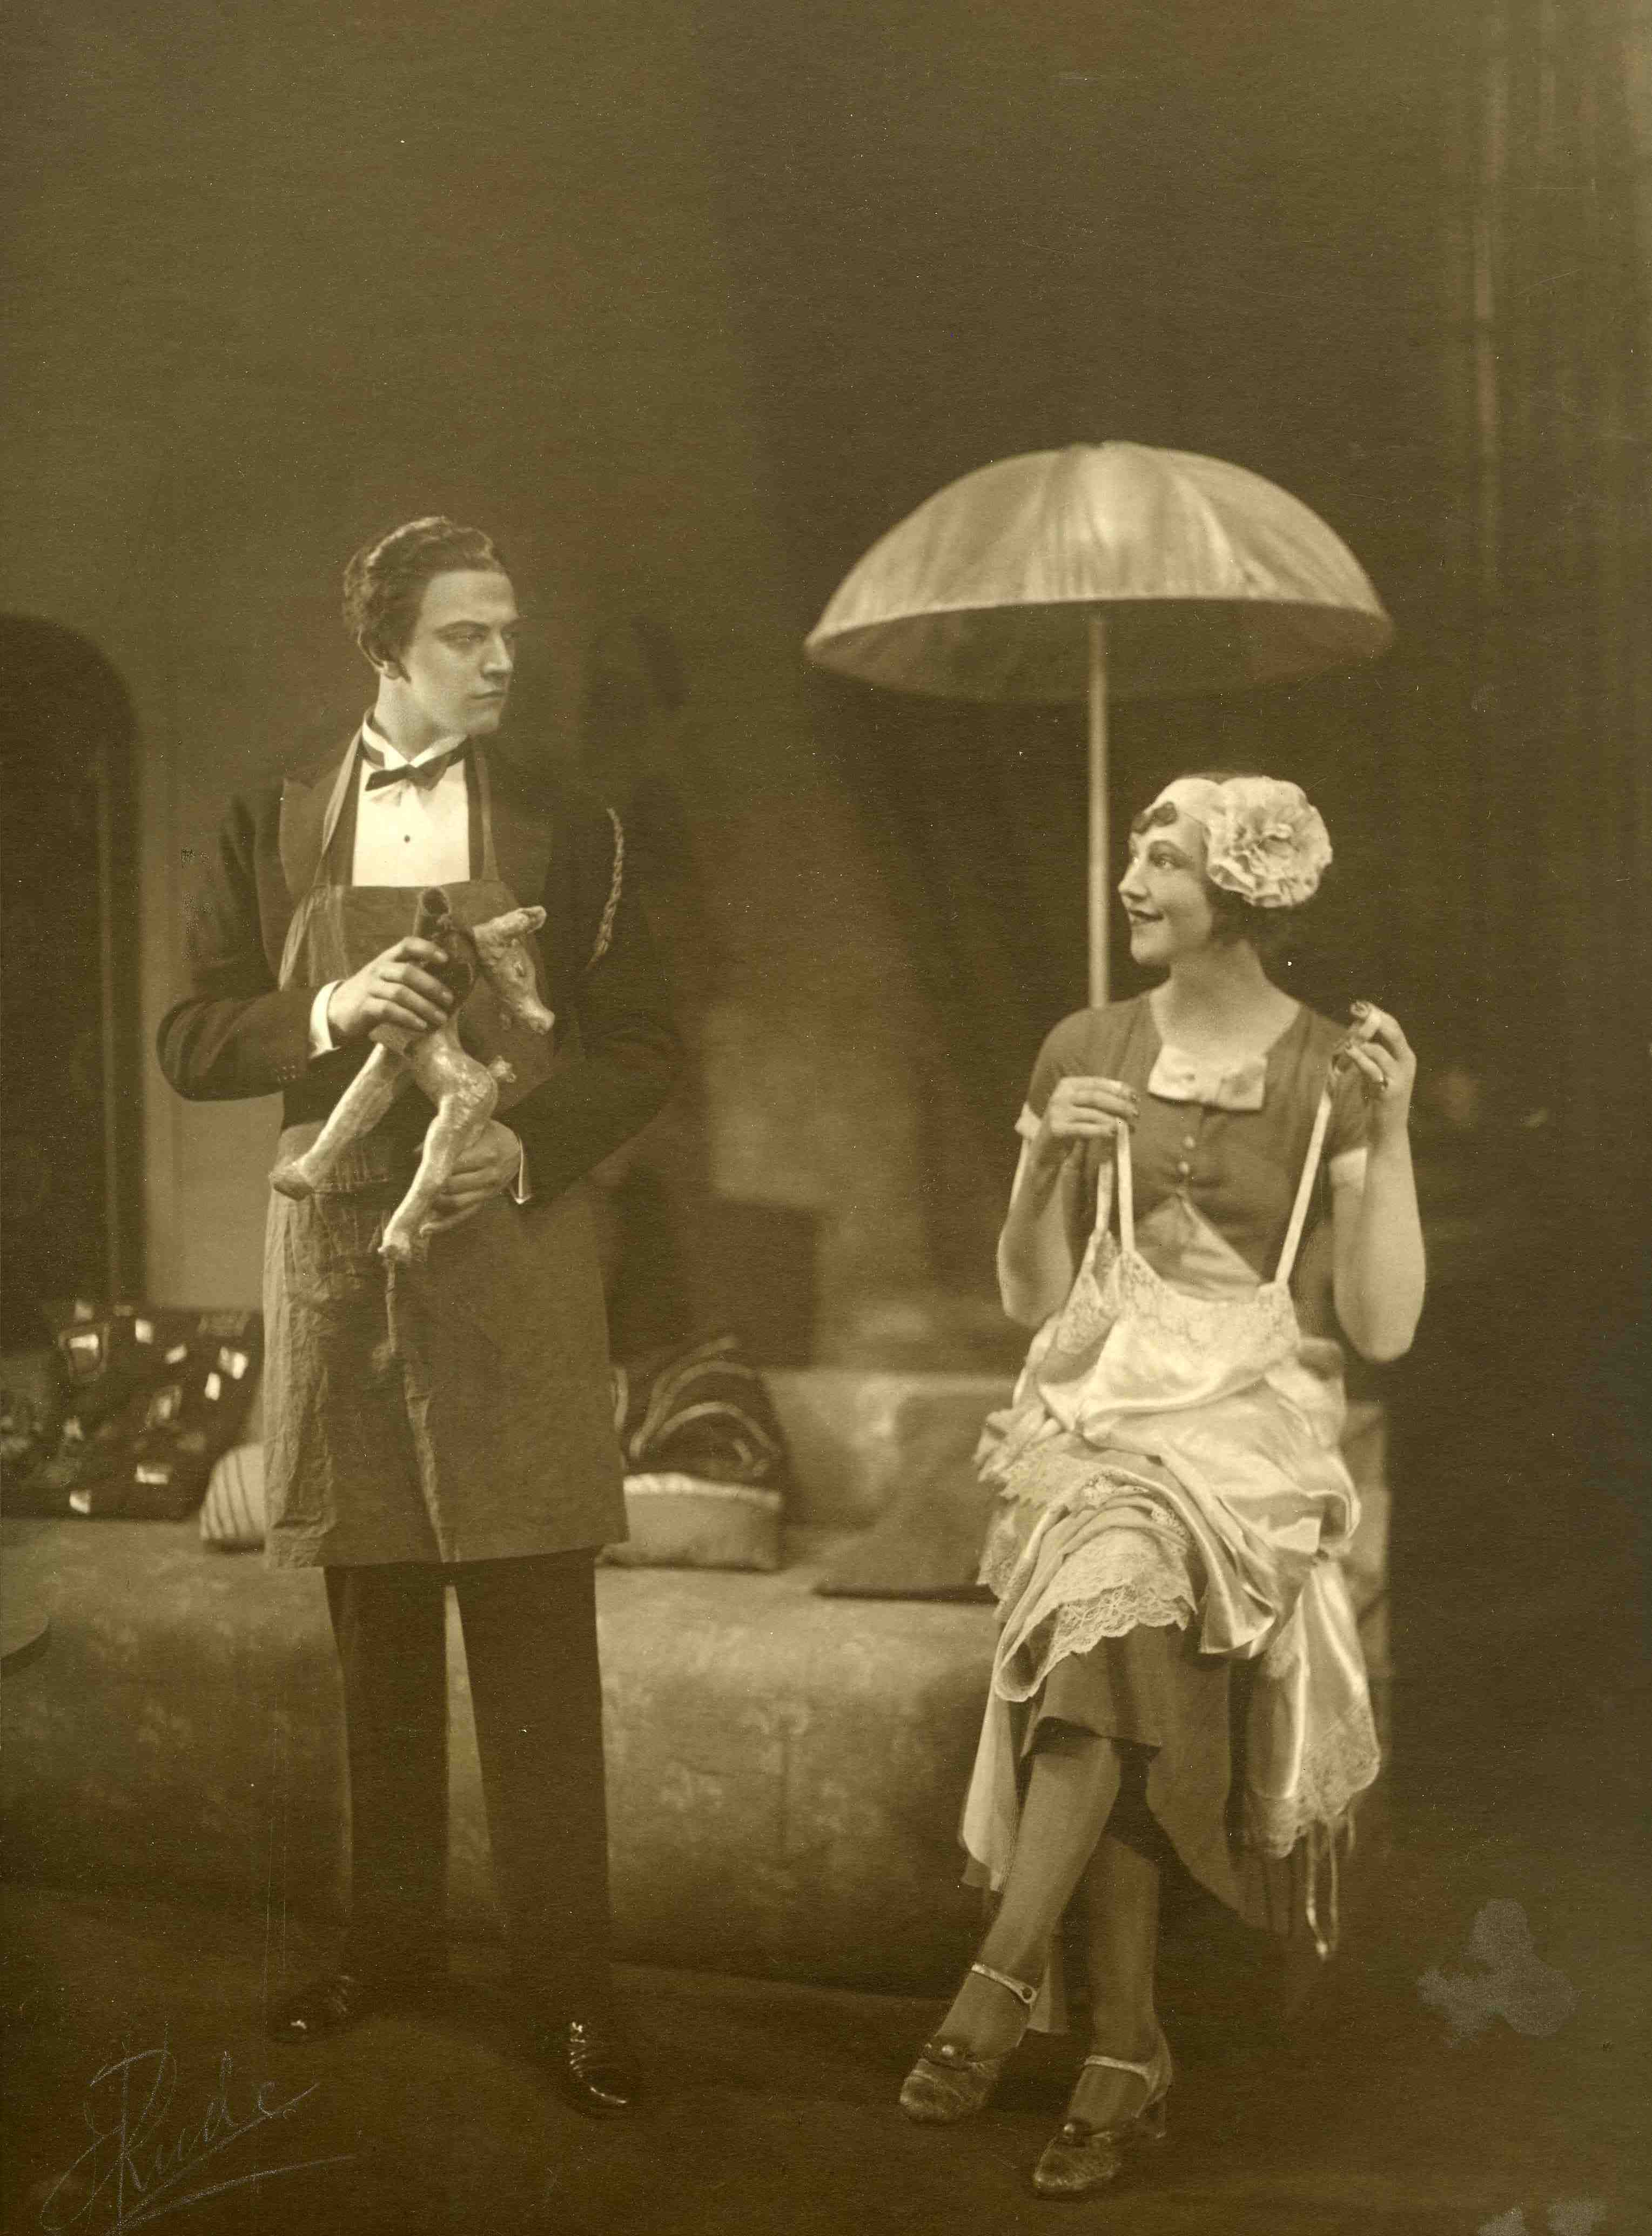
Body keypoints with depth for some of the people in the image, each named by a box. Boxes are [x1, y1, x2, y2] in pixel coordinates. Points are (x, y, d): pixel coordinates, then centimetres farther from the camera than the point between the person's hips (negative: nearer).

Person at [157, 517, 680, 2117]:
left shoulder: (566, 832, 3)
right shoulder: (273, 828, 6)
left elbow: (643, 1046, 3)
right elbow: (191, 1040, 5)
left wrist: (531, 1145, -14)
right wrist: (326, 1014, -14)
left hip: (513, 1251, -2)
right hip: (339, 1257, 2)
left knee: (536, 1641, -1)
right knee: (375, 1634, 12)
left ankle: (567, 1983, 7)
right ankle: (390, 1943, 26)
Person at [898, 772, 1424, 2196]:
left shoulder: (1332, 1074, 0)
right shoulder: (1085, 1051, 8)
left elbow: (1384, 1326, -5)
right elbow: (1029, 1297, 9)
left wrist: (1392, 1130, -13)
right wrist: (1051, 1155, -7)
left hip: (1246, 1430, -2)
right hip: (1098, 1413, 3)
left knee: (1104, 1652, -29)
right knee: (1113, 1713, -17)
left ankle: (1002, 1983, -21)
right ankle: (1127, 2054, -6)